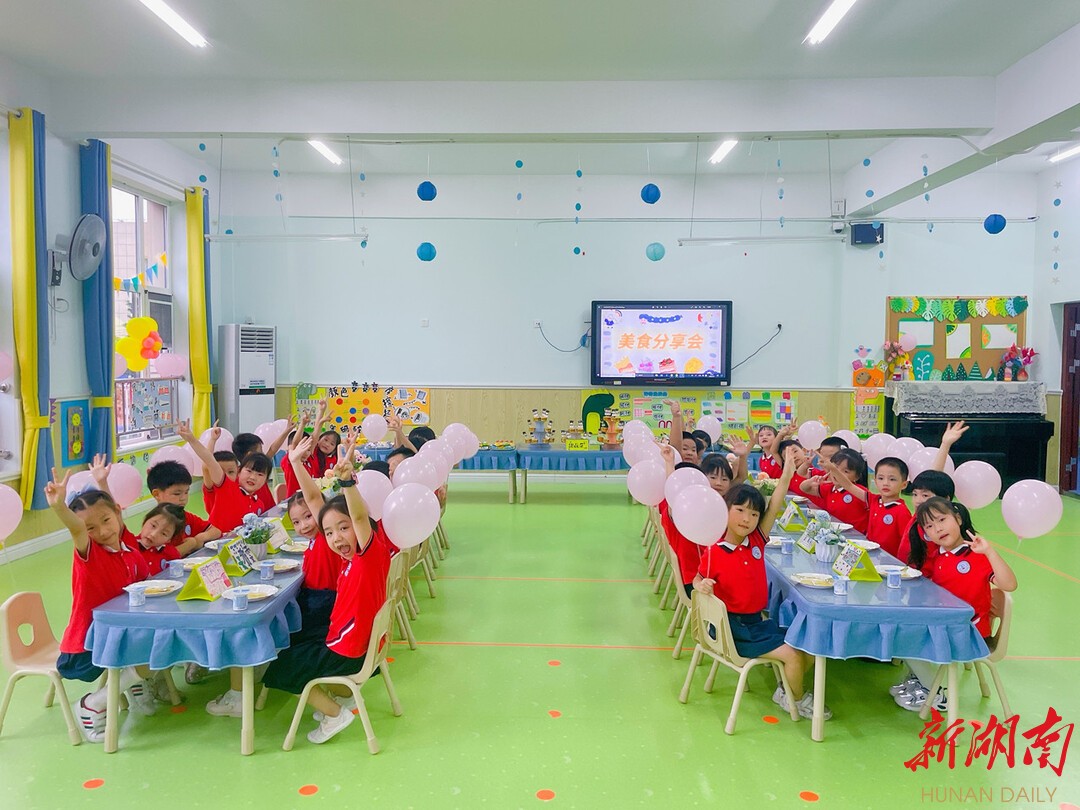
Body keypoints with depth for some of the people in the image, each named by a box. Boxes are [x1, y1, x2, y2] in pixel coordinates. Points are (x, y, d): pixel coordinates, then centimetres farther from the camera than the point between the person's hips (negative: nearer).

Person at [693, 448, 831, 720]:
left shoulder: (756, 540, -2)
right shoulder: (714, 552, -16)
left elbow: (773, 509, -12)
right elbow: (698, 579, -2)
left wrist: (786, 476, -23)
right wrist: (702, 586, -27)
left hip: (757, 619, 7)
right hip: (733, 626, -7)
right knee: (793, 655, -11)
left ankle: (786, 691, 27)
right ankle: (797, 700, 17)